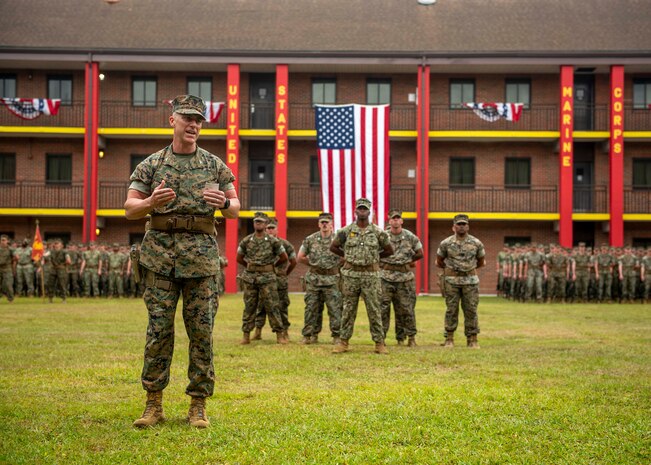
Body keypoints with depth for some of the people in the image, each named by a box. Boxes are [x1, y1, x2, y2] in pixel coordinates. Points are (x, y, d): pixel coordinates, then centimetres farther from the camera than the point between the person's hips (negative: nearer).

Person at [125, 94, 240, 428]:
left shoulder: (215, 165, 10)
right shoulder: (151, 165, 8)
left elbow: (235, 210, 12)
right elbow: (130, 209, 5)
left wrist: (223, 203, -11)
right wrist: (152, 202, -16)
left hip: (201, 256, 1)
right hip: (160, 255, 0)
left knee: (202, 332, 0)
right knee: (158, 330, -1)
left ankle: (198, 406, 8)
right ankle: (153, 404, 9)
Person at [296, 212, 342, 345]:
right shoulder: (310, 239, 2)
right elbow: (300, 258, 9)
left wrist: (336, 265, -1)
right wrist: (313, 264, 5)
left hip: (331, 279, -2)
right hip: (313, 278, 2)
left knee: (335, 308, -2)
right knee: (311, 308, 5)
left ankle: (337, 336, 5)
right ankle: (308, 335, 11)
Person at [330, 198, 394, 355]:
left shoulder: (378, 232, 0)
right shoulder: (346, 231, 1)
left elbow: (389, 250, 10)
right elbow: (333, 247, 11)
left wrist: (374, 257, 7)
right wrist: (348, 256, 8)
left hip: (371, 275, -1)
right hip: (351, 274, 1)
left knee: (374, 310, 0)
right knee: (348, 310, 6)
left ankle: (379, 343, 5)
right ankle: (343, 342, 11)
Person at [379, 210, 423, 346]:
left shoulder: (410, 237, 2)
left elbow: (420, 253, 12)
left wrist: (408, 262, 11)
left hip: (405, 277, 0)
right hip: (385, 276, 0)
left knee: (406, 308, 4)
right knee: (383, 307, -1)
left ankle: (411, 337, 12)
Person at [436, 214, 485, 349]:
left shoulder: (476, 243, 1)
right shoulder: (446, 243, 0)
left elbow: (481, 261, 15)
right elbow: (439, 261, 12)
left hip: (470, 280, 0)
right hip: (451, 280, 0)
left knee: (471, 310, 1)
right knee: (451, 310, 2)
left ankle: (472, 339, 6)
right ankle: (449, 339, 8)